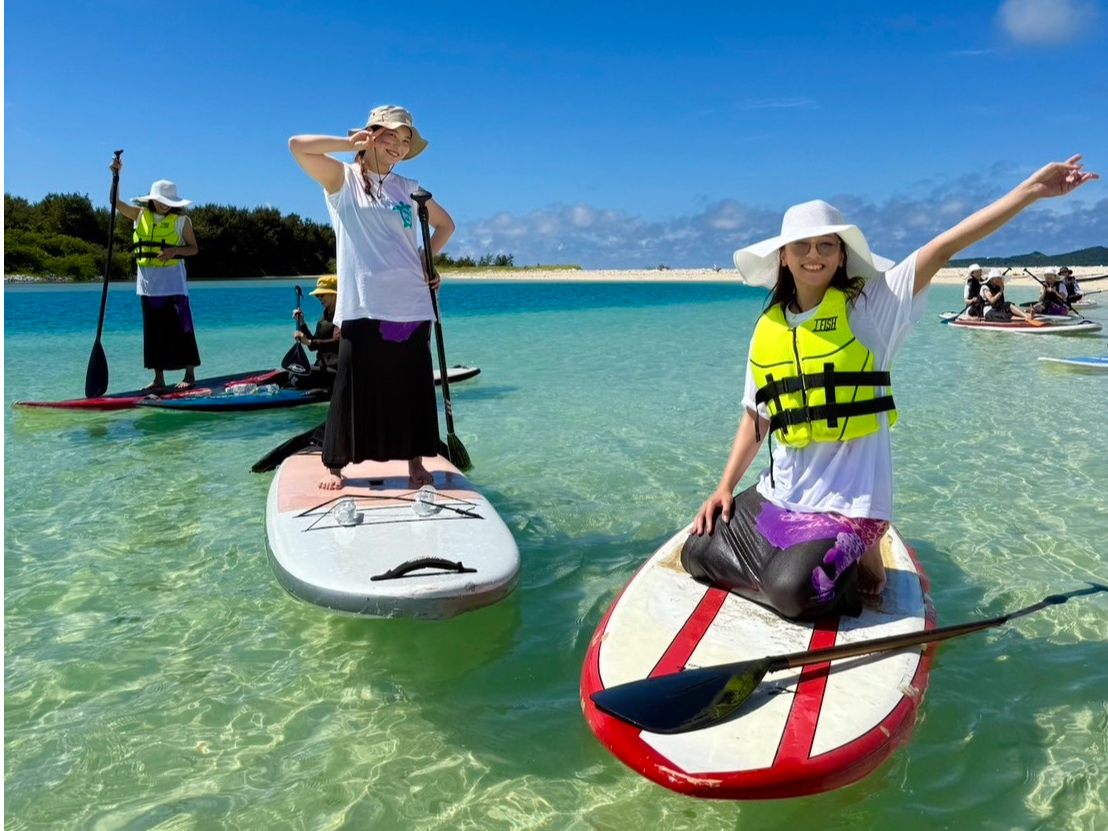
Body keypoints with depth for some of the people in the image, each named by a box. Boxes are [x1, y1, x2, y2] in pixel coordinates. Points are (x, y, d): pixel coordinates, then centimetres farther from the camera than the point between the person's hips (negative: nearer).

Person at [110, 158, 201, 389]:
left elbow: (193, 248, 1)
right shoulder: (140, 215, 9)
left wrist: (174, 250, -17)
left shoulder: (181, 220, -1)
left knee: (180, 328, -6)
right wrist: (115, 175, 0)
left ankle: (190, 375, 1)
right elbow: (115, 201, 10)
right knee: (153, 331, 7)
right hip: (148, 282, 4)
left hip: (173, 282, -4)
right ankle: (158, 378, 12)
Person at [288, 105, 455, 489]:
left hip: (412, 306, 3)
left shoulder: (409, 188, 15)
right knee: (353, 386, 0)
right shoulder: (343, 178, 5)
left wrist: (428, 258, 11)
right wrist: (351, 143, -3)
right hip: (363, 306, -3)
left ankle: (415, 462, 15)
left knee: (413, 387, 5)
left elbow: (446, 223, 26)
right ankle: (335, 465, 11)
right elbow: (297, 145, -9)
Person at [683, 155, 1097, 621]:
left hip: (849, 500, -5)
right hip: (778, 496, 6)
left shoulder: (868, 306, -6)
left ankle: (854, 562, 9)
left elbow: (943, 249, -15)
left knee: (792, 590, -25)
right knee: (698, 553, 7)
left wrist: (1029, 190, -22)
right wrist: (725, 487, 7)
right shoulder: (768, 327, 5)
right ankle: (814, 556, 20)